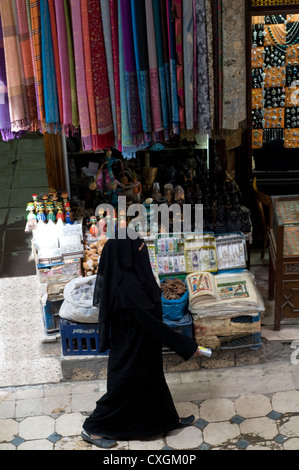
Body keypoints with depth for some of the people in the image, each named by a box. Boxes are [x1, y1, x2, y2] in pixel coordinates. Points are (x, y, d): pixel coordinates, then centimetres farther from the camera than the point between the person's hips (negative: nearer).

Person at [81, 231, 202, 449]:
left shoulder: (129, 275, -5)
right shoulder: (127, 287, -34)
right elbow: (151, 322, -31)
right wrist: (186, 345, -25)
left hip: (143, 345, 9)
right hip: (132, 349, -9)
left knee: (152, 379, 25)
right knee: (125, 386, 9)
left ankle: (167, 418, 47)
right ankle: (93, 428, 28)